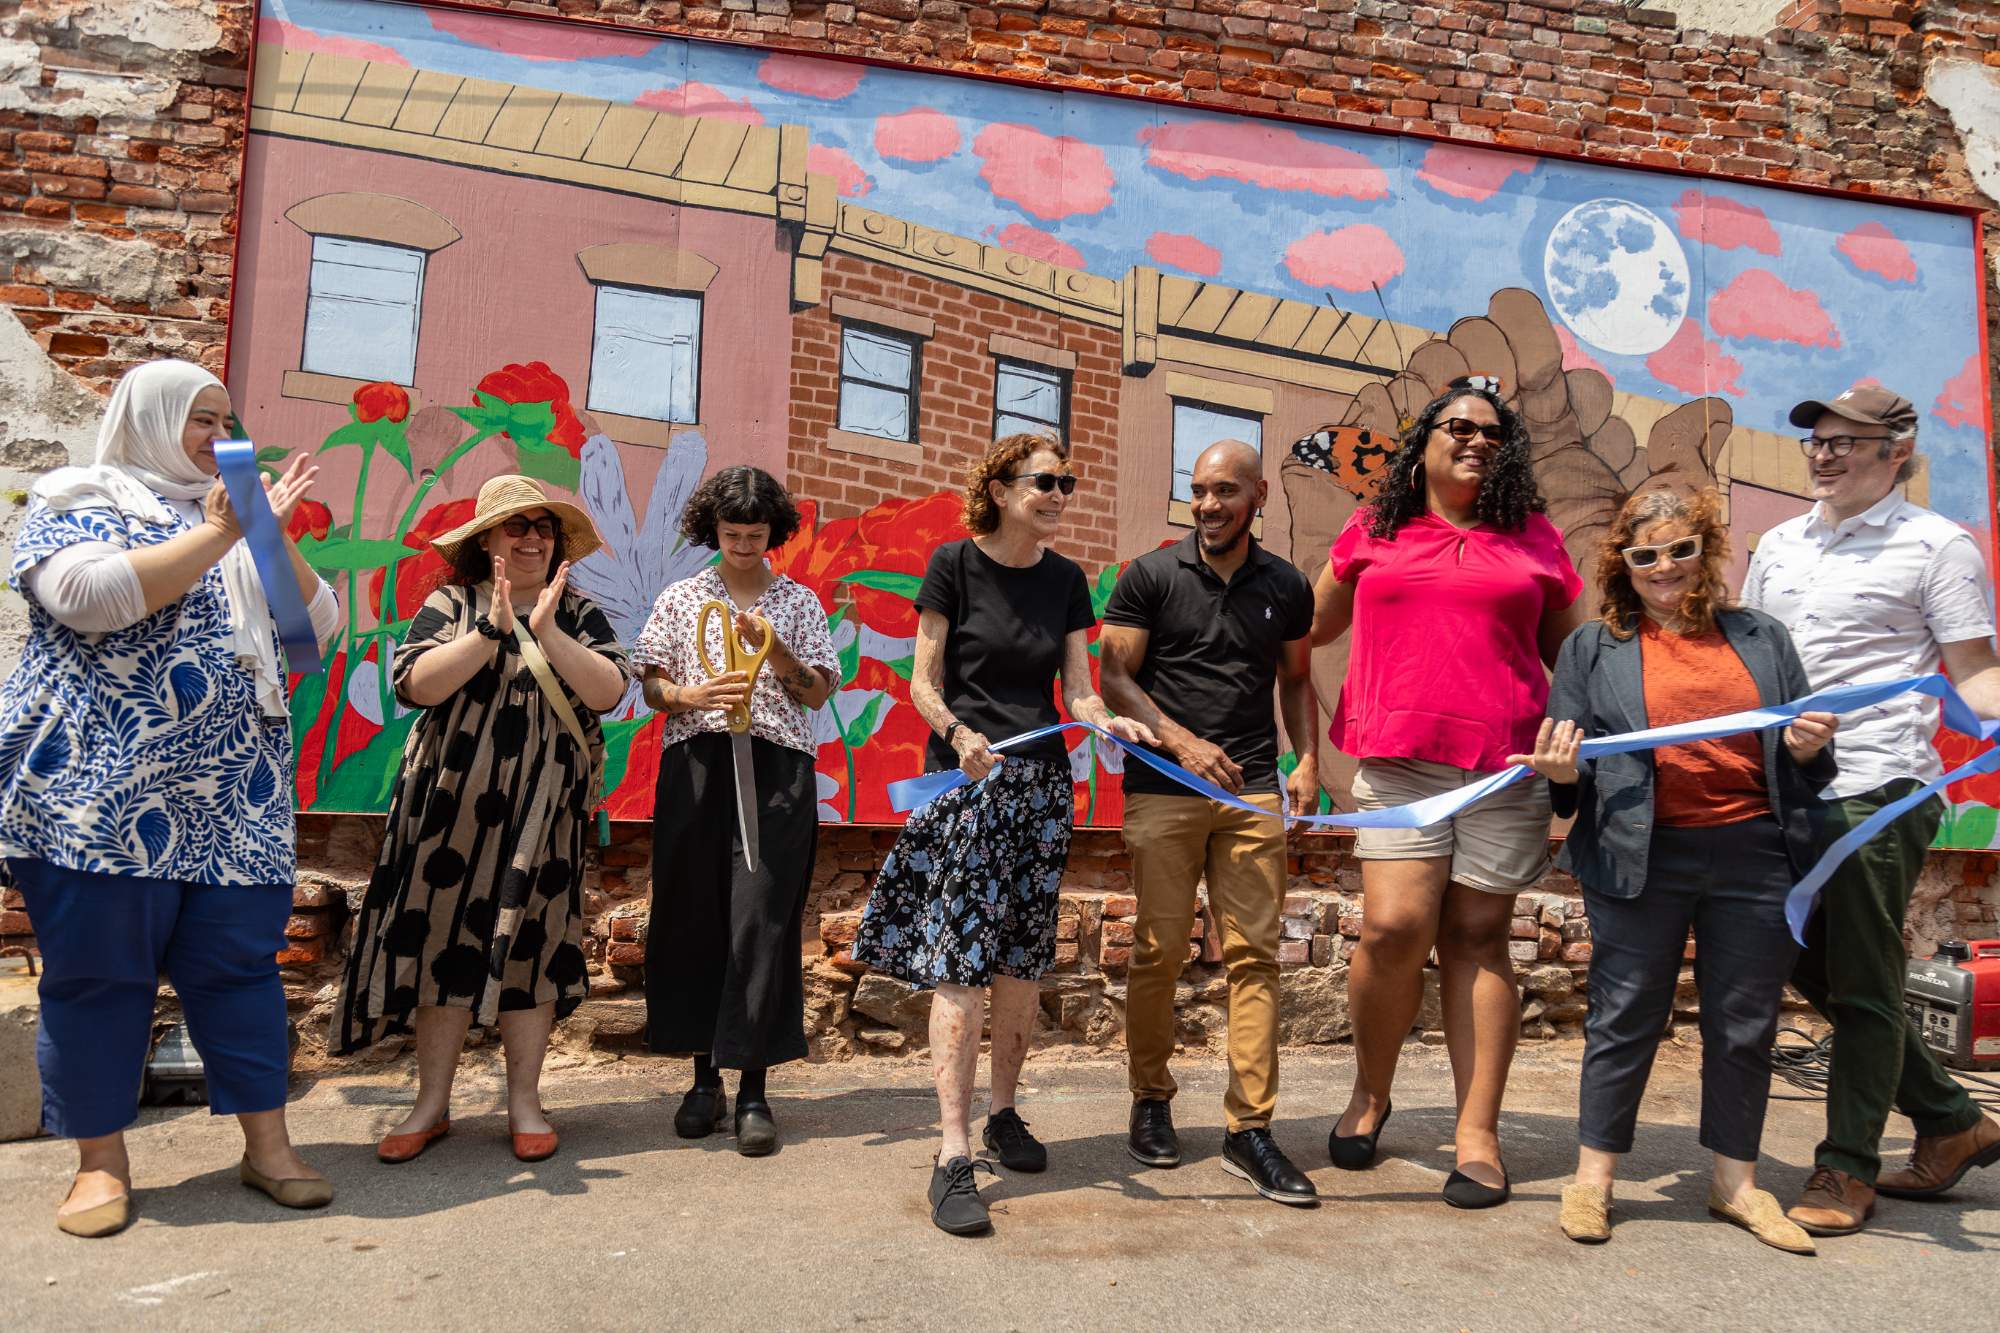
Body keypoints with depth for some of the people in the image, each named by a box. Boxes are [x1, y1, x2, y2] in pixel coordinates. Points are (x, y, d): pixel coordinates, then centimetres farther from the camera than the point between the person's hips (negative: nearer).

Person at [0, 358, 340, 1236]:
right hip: (101, 790, -4)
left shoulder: (236, 520, 19)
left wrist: (272, 534, -1)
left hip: (234, 794, 4)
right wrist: (214, 535, -12)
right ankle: (101, 1161, 17)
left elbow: (317, 626, 11)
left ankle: (266, 1146, 11)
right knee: (98, 971, 3)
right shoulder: (74, 503, 4)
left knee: (240, 963, 4)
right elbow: (91, 596, -17)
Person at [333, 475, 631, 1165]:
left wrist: (547, 633, -18)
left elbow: (608, 691, -8)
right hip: (450, 801, 0)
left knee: (528, 941, 3)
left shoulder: (581, 614, 7)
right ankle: (432, 1104, 16)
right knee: (442, 936, 3)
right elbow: (416, 684, -11)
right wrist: (491, 630, -19)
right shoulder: (450, 605, 5)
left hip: (543, 811, 0)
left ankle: (524, 1102, 14)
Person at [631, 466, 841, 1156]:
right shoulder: (680, 599, 14)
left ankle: (753, 1088, 0)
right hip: (695, 764, 1)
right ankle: (706, 1078, 14)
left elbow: (819, 692, 7)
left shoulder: (800, 602, 13)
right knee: (694, 915, 1)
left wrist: (772, 647, -9)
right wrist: (695, 696, -11)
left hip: (777, 768, -1)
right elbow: (652, 687, 9)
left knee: (761, 918, -6)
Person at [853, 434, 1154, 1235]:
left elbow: (1077, 690, 8)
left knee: (1022, 961, 10)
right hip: (964, 778, -5)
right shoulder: (955, 565, -2)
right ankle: (953, 1155, -7)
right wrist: (959, 733, -21)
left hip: (1042, 780, 5)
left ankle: (1003, 1114, 27)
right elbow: (923, 681, -3)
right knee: (959, 961, -10)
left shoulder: (1066, 580, 11)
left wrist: (1109, 722, -13)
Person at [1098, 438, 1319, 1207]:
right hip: (1162, 790, -2)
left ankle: (1249, 1130, 5)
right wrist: (1181, 740, -13)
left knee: (1255, 953, -2)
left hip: (1252, 791, 2)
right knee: (1160, 950, 1)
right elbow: (1114, 677, -1)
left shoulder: (1286, 587, 12)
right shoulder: (1150, 576, 3)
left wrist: (1308, 761, 5)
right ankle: (1150, 1101, 21)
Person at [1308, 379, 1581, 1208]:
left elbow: (1569, 654, 20)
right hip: (1397, 761, 0)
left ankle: (1478, 1133, 10)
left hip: (1507, 767, 1)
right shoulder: (1374, 534, 14)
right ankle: (1370, 1093, 14)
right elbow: (1313, 628, 24)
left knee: (1478, 937, 2)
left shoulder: (1533, 541, 15)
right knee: (1395, 928, -10)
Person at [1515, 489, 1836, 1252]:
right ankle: (1593, 1176, 16)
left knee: (1745, 1023, 10)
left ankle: (1736, 1182, 26)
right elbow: (1568, 764, 7)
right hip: (1641, 858, -2)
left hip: (1755, 854, 2)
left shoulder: (1762, 639, 15)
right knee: (1625, 1017, 4)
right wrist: (1563, 774, -15)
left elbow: (1807, 760, 17)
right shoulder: (1592, 648, 9)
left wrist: (1807, 749, -5)